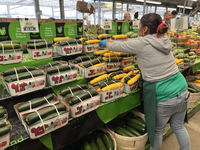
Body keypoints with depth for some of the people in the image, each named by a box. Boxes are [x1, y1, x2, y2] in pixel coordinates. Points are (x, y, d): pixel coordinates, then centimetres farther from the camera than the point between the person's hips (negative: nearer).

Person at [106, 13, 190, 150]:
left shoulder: (142, 43, -15)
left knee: (157, 131, 19)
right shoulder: (165, 42, 6)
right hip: (183, 94, 7)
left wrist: (108, 42, 19)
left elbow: (116, 46, -4)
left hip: (163, 100, -7)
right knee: (179, 126, 28)